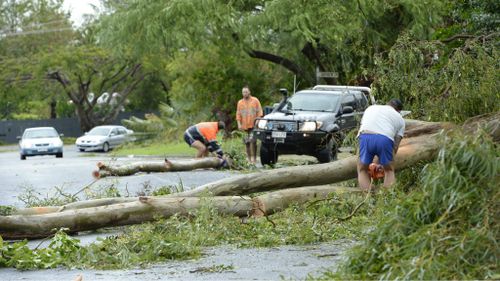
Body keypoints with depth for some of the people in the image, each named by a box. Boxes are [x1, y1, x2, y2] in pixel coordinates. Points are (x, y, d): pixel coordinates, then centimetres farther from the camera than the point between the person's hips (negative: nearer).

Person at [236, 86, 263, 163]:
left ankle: (253, 157, -12)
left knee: (252, 141, -16)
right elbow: (238, 114, 9)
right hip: (245, 126, 3)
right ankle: (249, 158, 13)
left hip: (253, 125, -3)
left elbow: (259, 112, 2)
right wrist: (239, 124, -2)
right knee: (247, 142, 5)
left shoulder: (255, 100, 3)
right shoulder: (240, 102, 11)